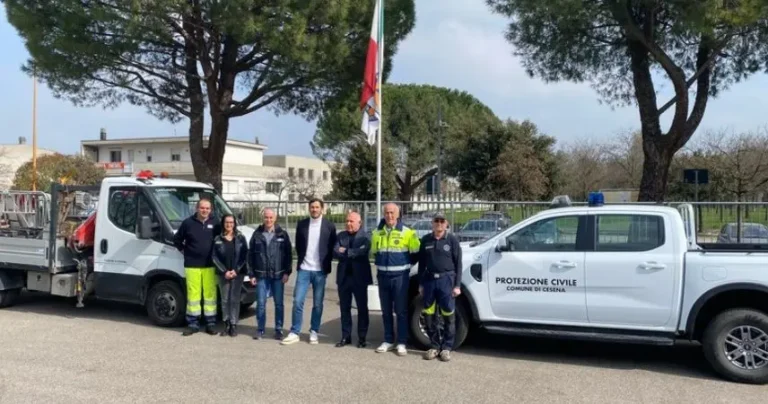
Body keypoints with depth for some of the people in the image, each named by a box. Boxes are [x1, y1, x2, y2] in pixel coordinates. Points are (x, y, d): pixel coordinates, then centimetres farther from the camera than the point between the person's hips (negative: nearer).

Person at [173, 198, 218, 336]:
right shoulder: (188, 223, 1)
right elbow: (177, 239, 13)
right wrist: (183, 250, 6)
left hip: (210, 265, 1)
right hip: (192, 265, 0)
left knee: (210, 294, 3)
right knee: (193, 294, 3)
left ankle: (210, 324, 12)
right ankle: (192, 324, 12)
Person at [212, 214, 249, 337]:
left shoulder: (240, 238, 3)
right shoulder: (217, 239, 4)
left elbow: (244, 256, -1)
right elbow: (215, 257, -1)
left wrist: (236, 270, -12)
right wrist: (224, 271, -11)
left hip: (238, 273, -1)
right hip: (223, 274, 1)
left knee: (235, 299, -1)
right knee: (225, 300, 5)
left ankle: (233, 325, 4)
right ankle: (226, 324, 14)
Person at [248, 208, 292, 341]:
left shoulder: (282, 234, 3)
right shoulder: (257, 234, 5)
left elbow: (288, 254, 2)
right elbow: (251, 255, 6)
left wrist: (287, 272, -5)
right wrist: (252, 274, 2)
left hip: (278, 275, 0)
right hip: (261, 275, 1)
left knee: (279, 303, 5)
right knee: (260, 303, 3)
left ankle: (279, 330, 14)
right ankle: (260, 329, 15)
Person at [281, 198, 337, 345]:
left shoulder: (329, 226, 0)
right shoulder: (301, 224, 6)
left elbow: (332, 247, 3)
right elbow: (298, 245, 12)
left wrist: (326, 264, -3)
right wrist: (301, 260, 3)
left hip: (320, 271, -1)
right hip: (304, 269, 1)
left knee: (317, 304, 5)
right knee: (298, 301, -3)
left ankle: (314, 332, 17)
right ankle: (294, 333, 5)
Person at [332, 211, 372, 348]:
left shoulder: (365, 237, -4)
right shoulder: (340, 236, 8)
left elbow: (362, 252, -21)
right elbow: (336, 253, -6)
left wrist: (345, 252, -12)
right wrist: (352, 253, -18)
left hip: (359, 277, -4)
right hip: (343, 277, 4)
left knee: (362, 308, 5)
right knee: (345, 308, 9)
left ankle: (362, 337, 14)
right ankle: (346, 337, 18)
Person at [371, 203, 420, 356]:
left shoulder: (407, 233, -6)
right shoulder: (377, 233, 7)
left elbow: (415, 254, 1)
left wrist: (404, 265, 3)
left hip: (400, 276, -4)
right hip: (383, 276, 4)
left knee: (401, 311, 0)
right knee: (386, 311, 11)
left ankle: (402, 343, 7)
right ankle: (388, 340, 21)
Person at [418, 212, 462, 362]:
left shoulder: (452, 240, 0)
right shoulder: (426, 240, 8)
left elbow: (458, 264, -1)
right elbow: (421, 263, 11)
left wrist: (457, 285, -6)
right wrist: (420, 283, 7)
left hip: (446, 279, -3)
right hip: (429, 279, 3)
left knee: (448, 316, 1)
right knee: (429, 315, 6)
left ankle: (446, 347, 10)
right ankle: (434, 346, 17)